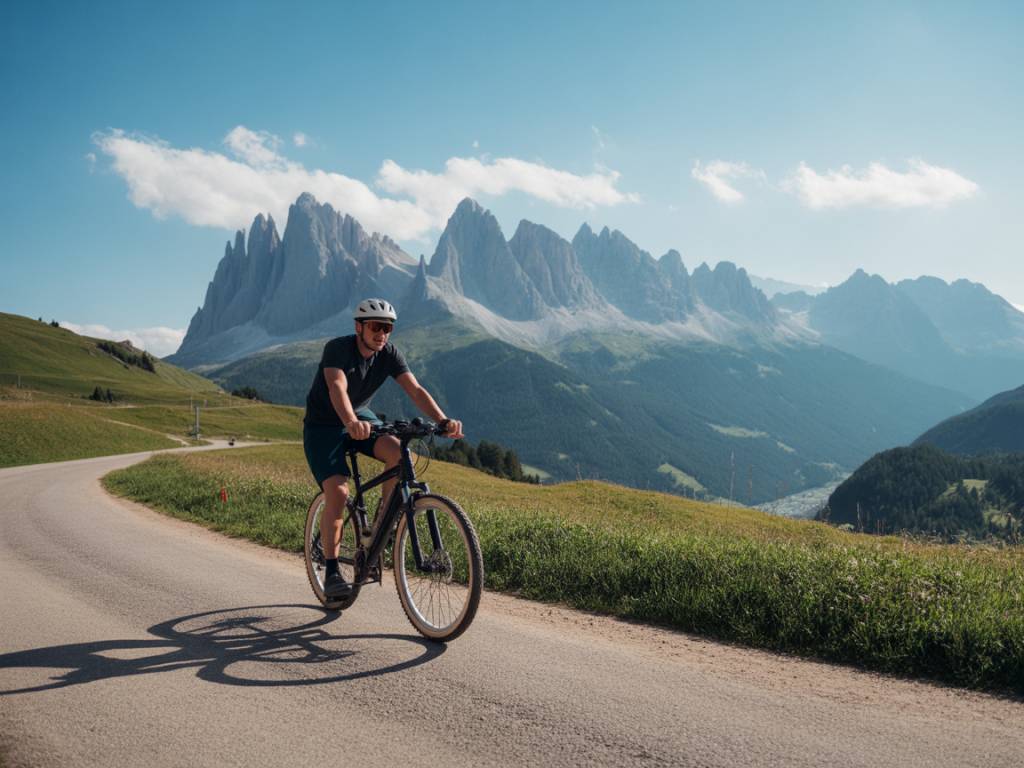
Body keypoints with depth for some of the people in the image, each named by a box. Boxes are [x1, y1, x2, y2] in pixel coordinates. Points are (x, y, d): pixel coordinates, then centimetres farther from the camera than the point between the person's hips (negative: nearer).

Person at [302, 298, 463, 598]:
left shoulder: (389, 354, -11)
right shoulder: (337, 348, -24)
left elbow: (415, 390, -21)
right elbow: (338, 388, -42)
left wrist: (443, 420, -38)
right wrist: (350, 422, -62)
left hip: (360, 417, 4)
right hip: (323, 425, -4)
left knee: (398, 452, -26)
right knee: (338, 492, -20)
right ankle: (331, 571, -6)